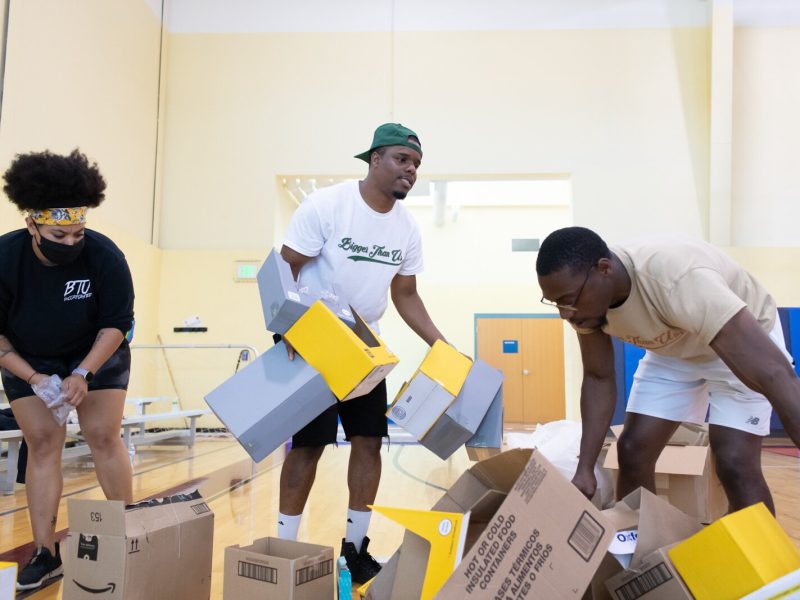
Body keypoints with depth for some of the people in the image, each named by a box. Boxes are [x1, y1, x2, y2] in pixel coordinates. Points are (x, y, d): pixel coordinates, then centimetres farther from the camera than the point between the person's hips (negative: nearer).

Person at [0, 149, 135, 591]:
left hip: (97, 355, -1)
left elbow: (117, 322, -18)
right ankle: (45, 553, 6)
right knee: (42, 445, -1)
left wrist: (82, 373, -27)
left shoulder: (104, 255, -28)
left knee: (104, 437, -4)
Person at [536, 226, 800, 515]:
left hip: (742, 341, -5)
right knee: (632, 452, -3)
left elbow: (775, 372, -46)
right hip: (672, 349, 5)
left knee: (735, 463, -19)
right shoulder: (585, 297, -23)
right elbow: (598, 377, -9)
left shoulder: (677, 281, -43)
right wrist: (585, 468, -17)